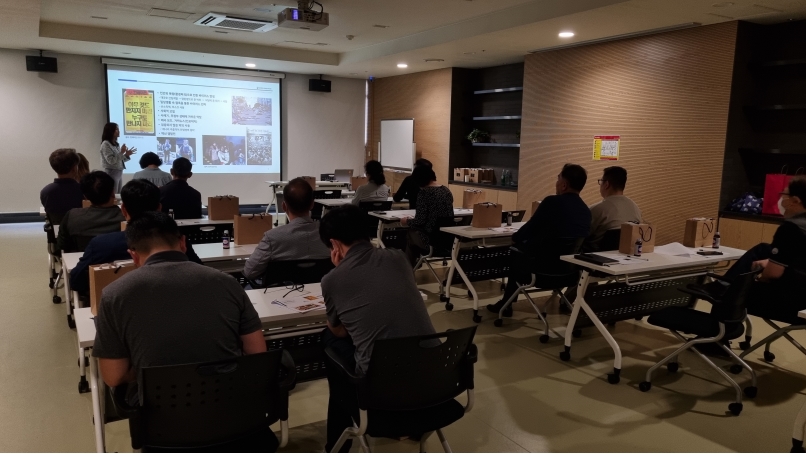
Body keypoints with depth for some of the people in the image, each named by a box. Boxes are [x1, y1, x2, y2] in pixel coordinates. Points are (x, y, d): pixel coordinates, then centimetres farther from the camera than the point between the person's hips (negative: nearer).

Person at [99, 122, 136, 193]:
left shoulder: (116, 144, 13)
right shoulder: (106, 144, -11)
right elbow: (111, 161, -18)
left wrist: (127, 155, 2)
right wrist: (121, 152, -18)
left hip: (119, 173, 8)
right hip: (111, 173, -8)